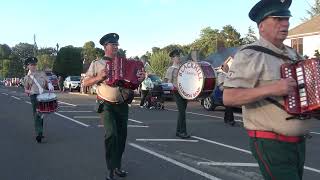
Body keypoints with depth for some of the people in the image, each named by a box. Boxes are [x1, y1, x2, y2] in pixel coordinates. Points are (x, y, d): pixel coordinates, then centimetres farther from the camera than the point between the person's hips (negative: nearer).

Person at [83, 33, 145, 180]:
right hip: (106, 106, -4)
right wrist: (99, 77, -16)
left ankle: (117, 166, 26)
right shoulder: (97, 64, 3)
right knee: (111, 135, -19)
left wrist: (140, 78, -8)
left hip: (123, 105, 4)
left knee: (121, 136, 10)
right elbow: (85, 82, 1)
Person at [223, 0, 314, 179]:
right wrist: (272, 89, -26)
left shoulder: (293, 54, 12)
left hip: (299, 142, 8)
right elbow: (229, 98, -21)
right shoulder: (249, 55, -13)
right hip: (271, 144, -8)